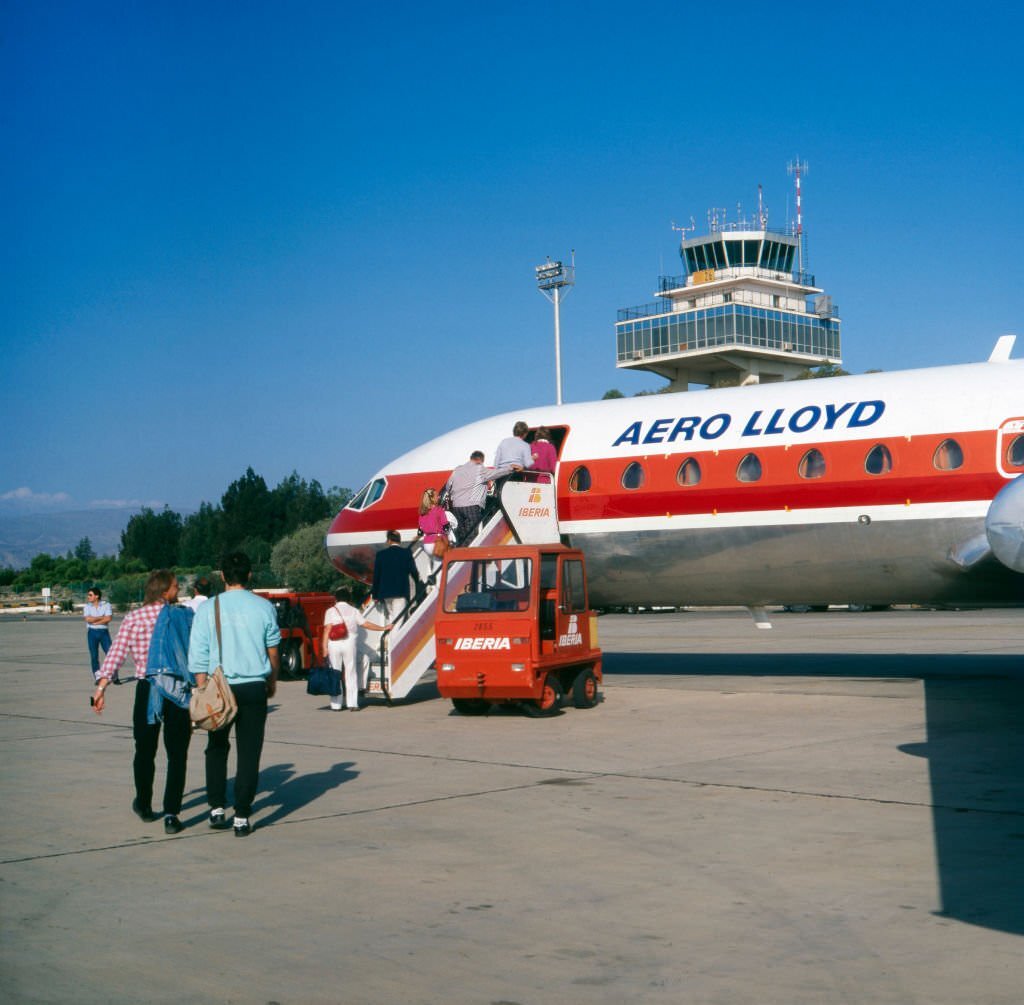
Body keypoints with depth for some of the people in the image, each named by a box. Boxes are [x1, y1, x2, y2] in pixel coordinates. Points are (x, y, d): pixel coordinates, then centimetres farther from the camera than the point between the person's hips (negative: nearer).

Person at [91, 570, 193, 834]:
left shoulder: (133, 619, 1)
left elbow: (116, 654, -8)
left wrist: (101, 687, -10)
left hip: (147, 690, 2)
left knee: (145, 750, 18)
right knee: (177, 754, 4)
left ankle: (144, 805, 33)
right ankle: (171, 814, -3)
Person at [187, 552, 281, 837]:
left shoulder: (209, 609, -4)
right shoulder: (264, 607, -1)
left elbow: (198, 656, -6)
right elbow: (273, 650, 7)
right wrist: (272, 681, 23)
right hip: (254, 688, 0)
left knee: (217, 748, 18)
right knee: (249, 752, 5)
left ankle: (216, 809, 15)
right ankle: (242, 817, 2)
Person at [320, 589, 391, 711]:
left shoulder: (331, 611, 2)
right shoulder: (354, 611, 6)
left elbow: (327, 629, -8)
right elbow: (365, 624, 6)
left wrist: (324, 646, -11)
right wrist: (383, 628, 15)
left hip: (334, 645, -1)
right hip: (350, 644, 1)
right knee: (351, 674, 5)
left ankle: (336, 705, 4)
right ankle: (352, 704, 0)